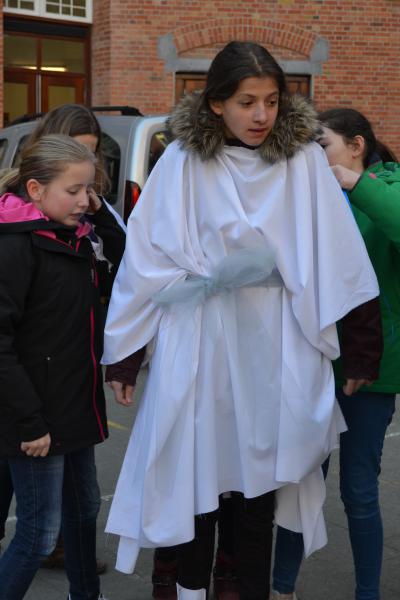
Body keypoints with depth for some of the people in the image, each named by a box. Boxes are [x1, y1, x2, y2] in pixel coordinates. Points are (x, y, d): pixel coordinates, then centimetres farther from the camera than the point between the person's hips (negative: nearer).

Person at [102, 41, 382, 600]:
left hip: (273, 350, 1)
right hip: (199, 348, 0)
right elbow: (145, 259, -2)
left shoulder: (305, 162, -1)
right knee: (197, 472, 10)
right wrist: (124, 355, -1)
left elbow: (337, 264, -1)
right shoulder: (182, 162, -4)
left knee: (258, 481, 10)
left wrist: (360, 344, -1)